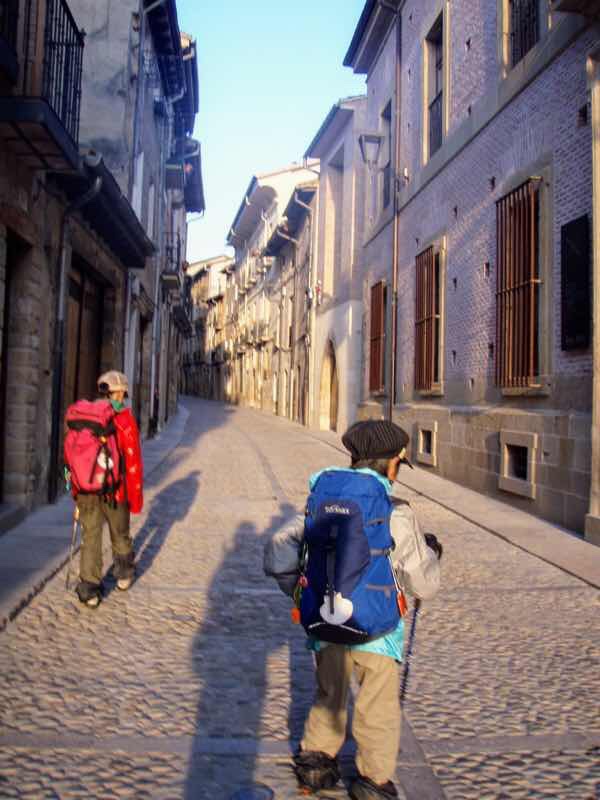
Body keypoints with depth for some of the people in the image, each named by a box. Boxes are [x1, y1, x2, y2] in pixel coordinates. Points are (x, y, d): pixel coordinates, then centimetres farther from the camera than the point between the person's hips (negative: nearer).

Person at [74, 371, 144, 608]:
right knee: (120, 534, 18)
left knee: (90, 537, 10)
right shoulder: (125, 419, -12)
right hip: (113, 490, -2)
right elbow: (133, 462, -12)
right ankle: (124, 574, 37)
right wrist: (136, 496, -3)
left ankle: (89, 589, 7)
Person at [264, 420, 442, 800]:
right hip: (376, 628, -4)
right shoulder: (396, 515, -15)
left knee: (329, 698, 26)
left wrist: (304, 595, 11)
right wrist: (431, 553, 12)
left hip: (325, 624, 4)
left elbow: (277, 557, -2)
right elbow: (424, 586, -7)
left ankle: (315, 763, 37)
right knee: (379, 710, 17)